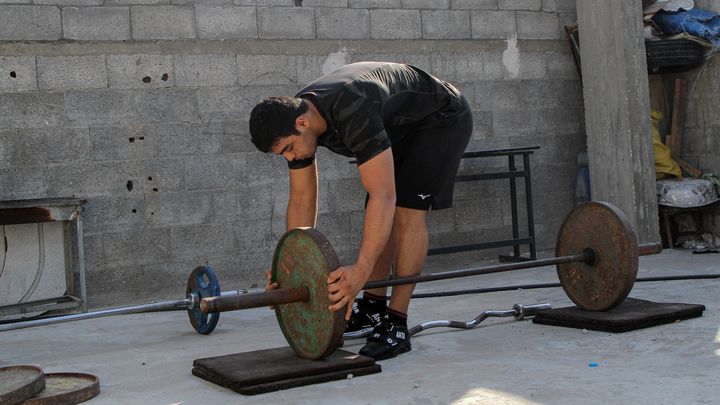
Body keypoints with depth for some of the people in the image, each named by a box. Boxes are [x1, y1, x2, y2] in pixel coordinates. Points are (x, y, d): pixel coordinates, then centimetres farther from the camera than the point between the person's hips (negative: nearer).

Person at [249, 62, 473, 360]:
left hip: (443, 119, -8)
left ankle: (396, 324, -15)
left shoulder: (353, 114, -43)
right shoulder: (294, 119, -16)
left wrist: (361, 270, -55)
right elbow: (302, 199, -8)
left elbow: (383, 196, -48)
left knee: (408, 209, -19)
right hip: (400, 127, 8)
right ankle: (373, 306, 20)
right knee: (379, 218, 5)